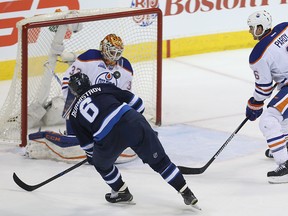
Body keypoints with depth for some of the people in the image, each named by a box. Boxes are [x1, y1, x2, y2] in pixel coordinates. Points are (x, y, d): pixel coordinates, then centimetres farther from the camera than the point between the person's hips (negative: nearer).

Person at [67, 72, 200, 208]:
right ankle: (186, 193, 14)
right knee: (159, 160, 15)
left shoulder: (74, 114, 21)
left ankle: (122, 192, 40)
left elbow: (86, 142, 27)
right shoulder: (102, 88, 22)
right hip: (133, 120, 2)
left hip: (109, 138, -2)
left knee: (102, 164, 32)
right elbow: (135, 102, 21)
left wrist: (91, 156, 47)